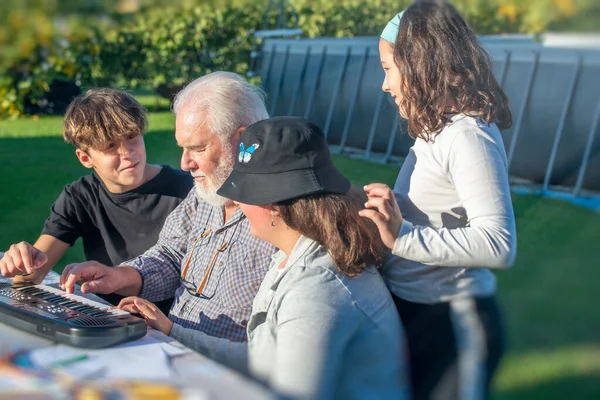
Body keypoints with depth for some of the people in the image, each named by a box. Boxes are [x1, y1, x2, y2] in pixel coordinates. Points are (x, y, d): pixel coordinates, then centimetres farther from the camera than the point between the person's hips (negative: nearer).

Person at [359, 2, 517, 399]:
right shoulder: (440, 129, 5)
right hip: (413, 309, 8)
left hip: (449, 322, -8)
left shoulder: (467, 135, -21)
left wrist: (403, 236, -32)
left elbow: (499, 244, -28)